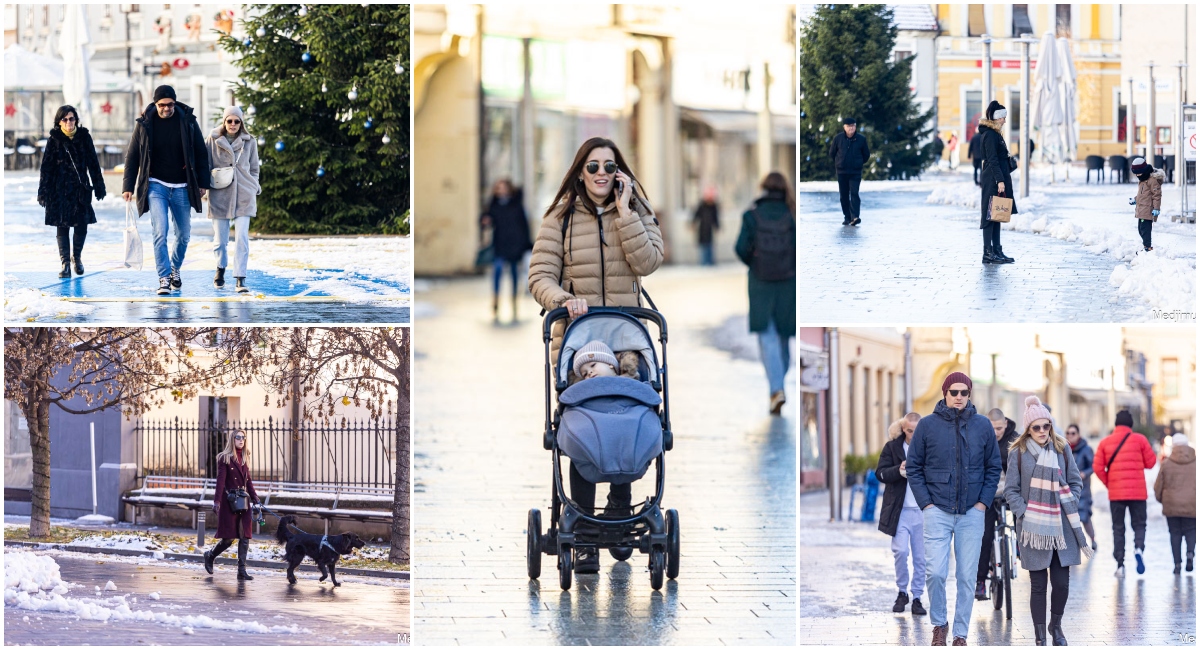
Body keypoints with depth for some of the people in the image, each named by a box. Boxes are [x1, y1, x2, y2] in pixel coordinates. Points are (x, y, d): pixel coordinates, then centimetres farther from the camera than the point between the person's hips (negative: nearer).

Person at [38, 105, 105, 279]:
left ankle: (77, 257, 21)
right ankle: (65, 263, 5)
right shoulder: (54, 140, 0)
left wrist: (98, 186, 9)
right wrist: (43, 192, -3)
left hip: (81, 188, 1)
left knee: (82, 225, -2)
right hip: (60, 189, -1)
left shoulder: (84, 137, 5)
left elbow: (93, 164, 10)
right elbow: (46, 167, 1)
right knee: (62, 226, -1)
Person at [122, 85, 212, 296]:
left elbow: (200, 153, 4)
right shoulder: (145, 124, -2)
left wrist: (203, 182, 2)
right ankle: (164, 278, -11)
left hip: (181, 187, 2)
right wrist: (128, 186, -1)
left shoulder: (188, 121, -2)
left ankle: (175, 268, 34)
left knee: (184, 234, 10)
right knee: (160, 231, -14)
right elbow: (132, 156, 3)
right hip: (156, 185, -2)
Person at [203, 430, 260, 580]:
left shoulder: (244, 458, 13)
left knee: (245, 537, -2)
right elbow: (220, 481, -10)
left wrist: (255, 499, 10)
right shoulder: (225, 458, -5)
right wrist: (217, 501, -17)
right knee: (228, 538, -3)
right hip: (229, 501, -6)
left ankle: (242, 571, -1)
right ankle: (210, 556, 23)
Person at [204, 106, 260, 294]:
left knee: (242, 238, -10)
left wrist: (254, 190, 9)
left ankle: (240, 278, -8)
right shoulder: (213, 140, 3)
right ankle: (221, 268, 33)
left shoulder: (249, 142, 6)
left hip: (243, 195, 0)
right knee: (220, 239, 5)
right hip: (219, 195, 0)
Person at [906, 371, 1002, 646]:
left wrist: (983, 502, 0)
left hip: (972, 513, 1)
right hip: (937, 510, -1)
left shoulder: (983, 426, 4)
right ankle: (939, 624, 12)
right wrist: (926, 503, -4)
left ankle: (961, 634, 13)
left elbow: (994, 467, 10)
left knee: (967, 577, 3)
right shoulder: (927, 425, 0)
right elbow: (914, 467, 4)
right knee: (935, 573, -10)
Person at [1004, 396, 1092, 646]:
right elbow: (1011, 490, 0)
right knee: (1038, 584, 1)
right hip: (1034, 529, -2)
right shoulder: (1018, 453, -3)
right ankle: (1040, 637, 10)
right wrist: (1024, 514, -11)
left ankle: (1056, 625, 27)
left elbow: (1075, 483, 10)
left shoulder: (1061, 449, 4)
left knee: (1062, 583, 2)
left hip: (1061, 528, 2)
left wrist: (1070, 509, -4)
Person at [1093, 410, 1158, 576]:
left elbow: (1098, 468, -4)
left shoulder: (1105, 442, 2)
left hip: (1115, 493, 1)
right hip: (1138, 492, -1)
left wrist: (1108, 483, 9)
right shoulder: (1140, 440, -1)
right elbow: (1150, 463, 2)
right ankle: (1139, 548, -20)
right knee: (1139, 524, 10)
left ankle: (1120, 565, 1)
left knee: (1118, 528, 8)